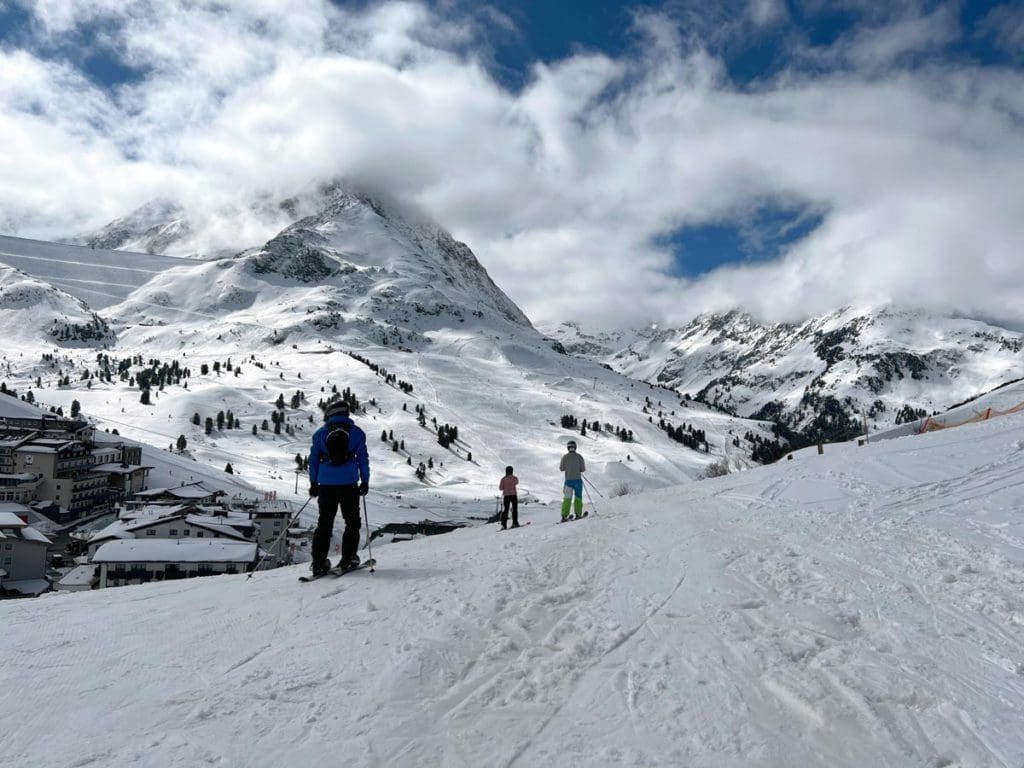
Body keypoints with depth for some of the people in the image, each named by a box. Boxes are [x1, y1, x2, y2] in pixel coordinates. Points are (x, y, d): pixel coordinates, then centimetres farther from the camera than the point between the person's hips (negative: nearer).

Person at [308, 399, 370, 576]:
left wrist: (313, 483, 14)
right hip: (349, 484, -2)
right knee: (352, 522, 11)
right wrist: (365, 481, 8)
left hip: (326, 484, 2)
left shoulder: (320, 433, 7)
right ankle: (348, 558, 5)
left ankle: (318, 563, 5)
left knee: (324, 523, 8)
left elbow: (313, 459, 8)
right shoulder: (356, 432, 3)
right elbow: (363, 458, 2)